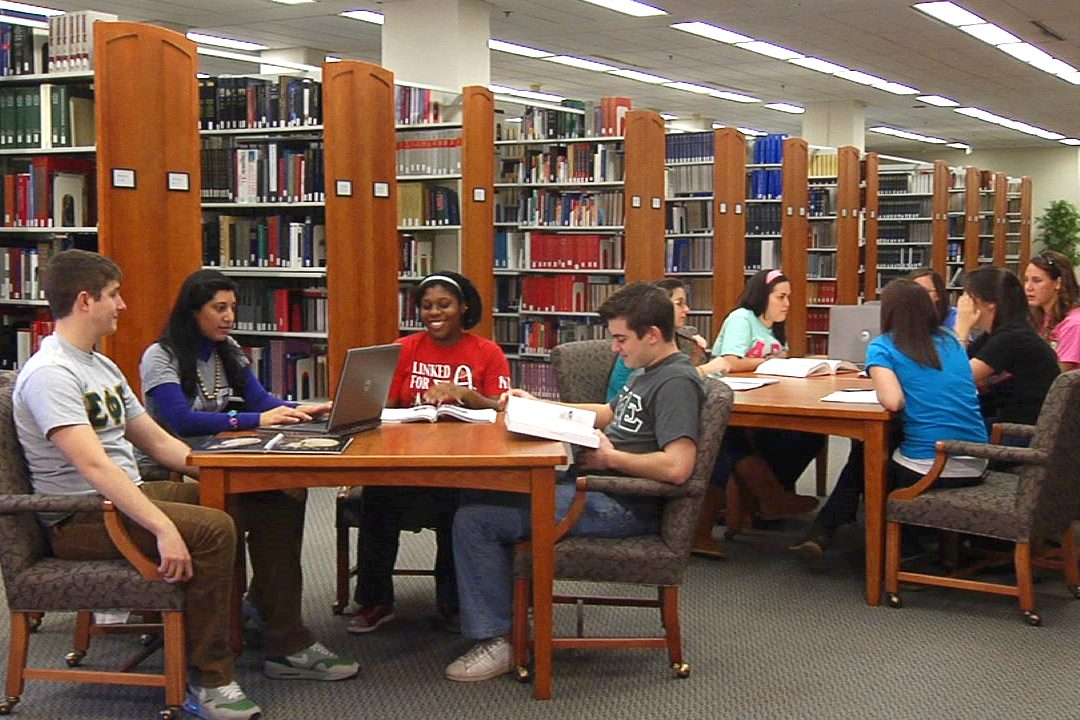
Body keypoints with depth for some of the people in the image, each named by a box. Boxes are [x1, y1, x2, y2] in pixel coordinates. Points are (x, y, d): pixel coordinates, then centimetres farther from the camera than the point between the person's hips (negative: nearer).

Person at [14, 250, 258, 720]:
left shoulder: (102, 366, 16)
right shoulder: (50, 374, -17)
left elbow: (158, 442, 18)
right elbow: (95, 465, -28)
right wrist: (163, 528, -35)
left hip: (126, 495, 10)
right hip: (79, 520, -10)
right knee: (211, 529, -27)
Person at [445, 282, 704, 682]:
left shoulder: (677, 382, -17)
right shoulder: (651, 373, 15)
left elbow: (677, 467, -29)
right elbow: (609, 414, 31)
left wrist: (610, 458, -16)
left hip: (619, 508, -11)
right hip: (595, 486, 11)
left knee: (475, 519, -14)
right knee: (477, 493, 14)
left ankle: (494, 641, -5)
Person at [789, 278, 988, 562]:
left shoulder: (882, 347, -3)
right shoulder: (951, 342, 12)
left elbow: (892, 401, -17)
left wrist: (881, 388, 4)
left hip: (926, 472, -5)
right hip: (975, 469, 5)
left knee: (862, 455, 26)